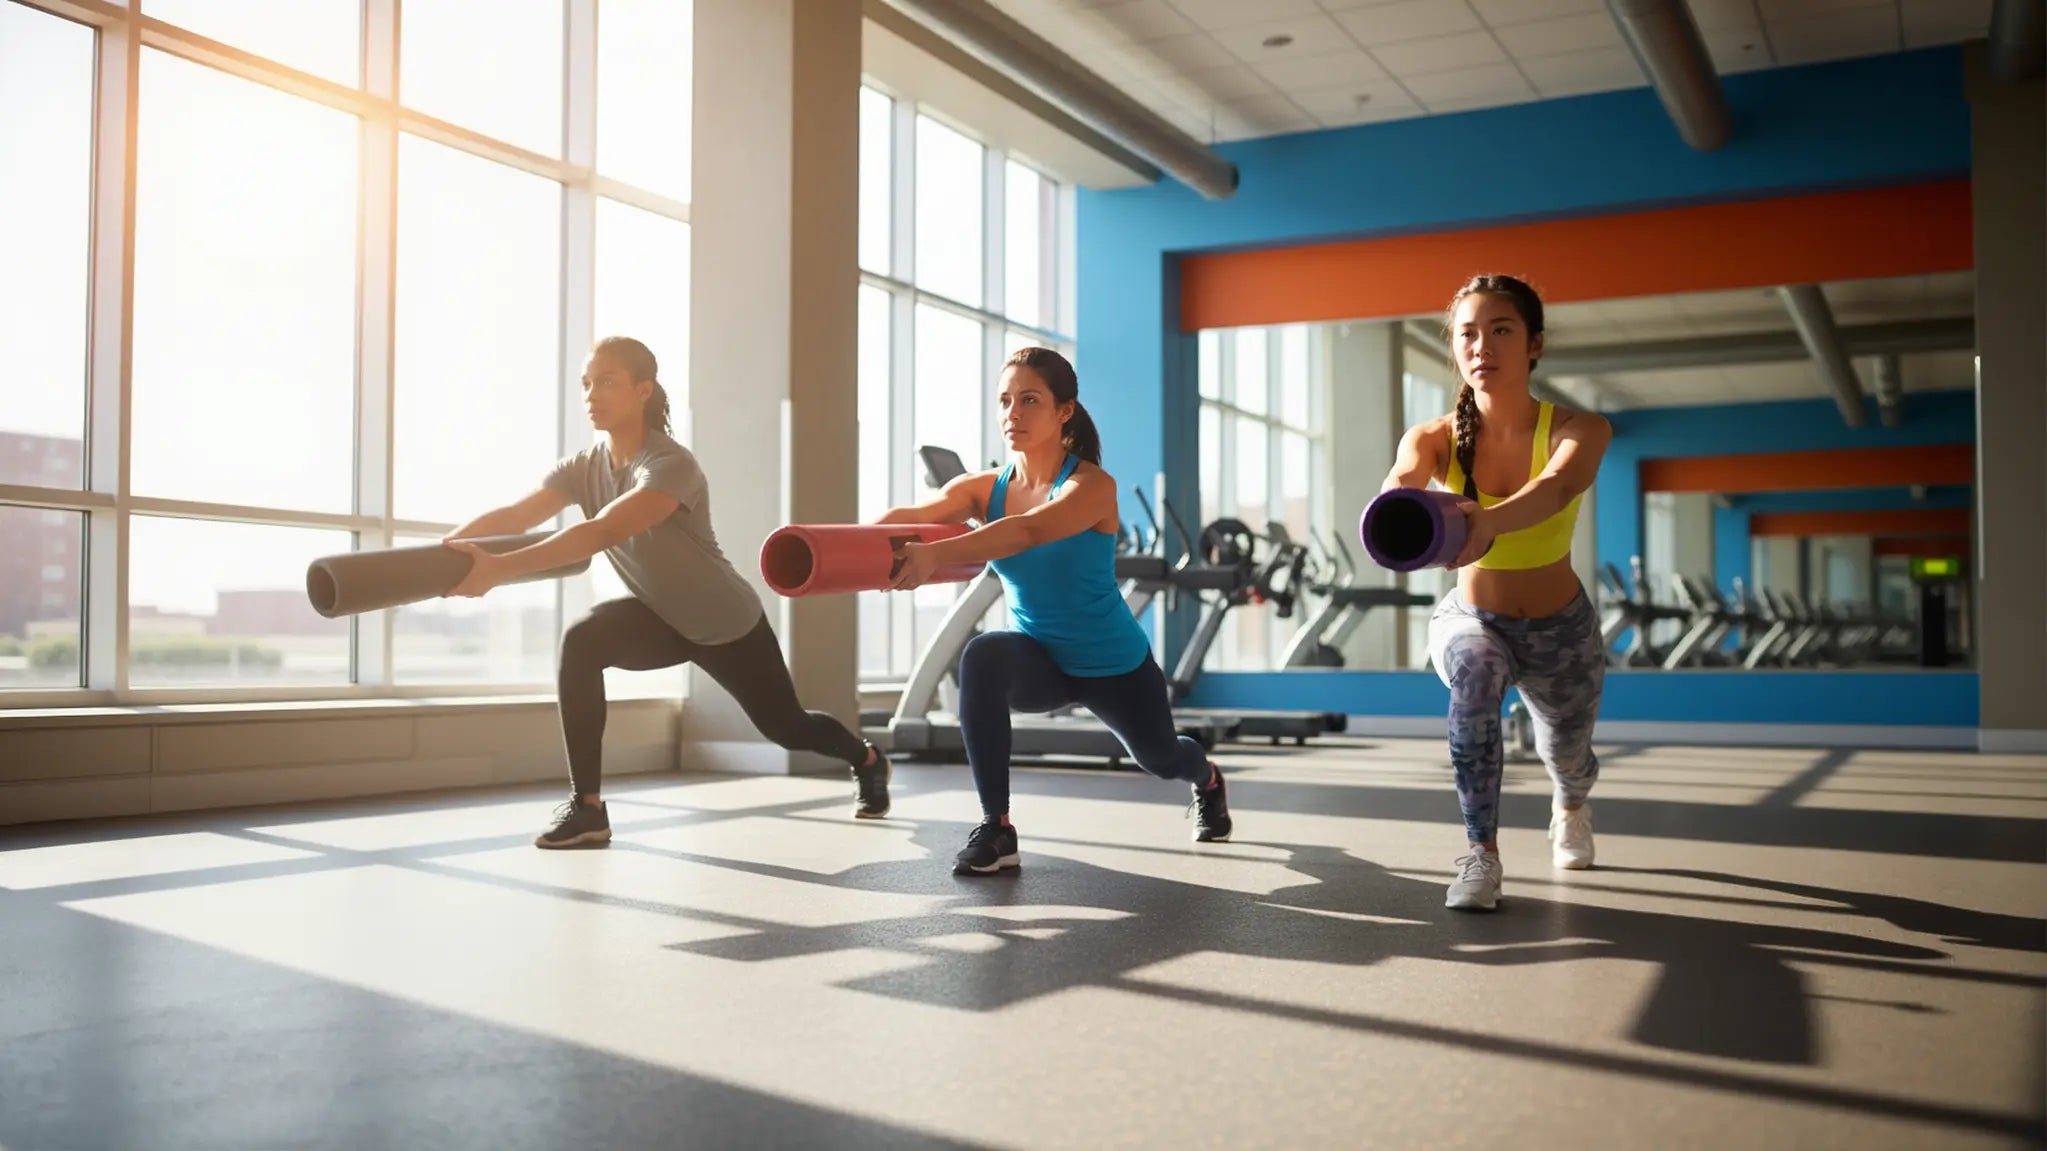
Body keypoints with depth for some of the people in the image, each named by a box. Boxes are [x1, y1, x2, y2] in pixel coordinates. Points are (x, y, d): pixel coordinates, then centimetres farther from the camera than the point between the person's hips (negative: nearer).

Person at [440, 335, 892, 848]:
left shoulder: (671, 466, -34)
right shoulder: (583, 467, -13)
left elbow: (601, 534, -48)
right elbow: (514, 515, -25)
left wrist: (500, 568, -58)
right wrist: (447, 549, -45)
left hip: (728, 623, -4)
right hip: (663, 617, 5)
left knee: (785, 728, 13)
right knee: (580, 641, -27)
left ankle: (866, 758, 49)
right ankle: (587, 807, -21)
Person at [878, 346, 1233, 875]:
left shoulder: (1093, 486, -27)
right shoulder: (983, 488, -13)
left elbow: (1029, 531, -46)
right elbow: (912, 514, -29)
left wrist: (937, 554, -61)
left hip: (1112, 665, -2)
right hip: (1039, 661, 2)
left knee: (1160, 758, 23)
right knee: (983, 657, -34)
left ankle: (1207, 779, 65)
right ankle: (996, 828, -25)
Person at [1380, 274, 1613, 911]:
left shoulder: (1580, 428, -23)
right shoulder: (1435, 437, -19)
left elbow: (1559, 486, -46)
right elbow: (1402, 479, -42)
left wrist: (1490, 520, -68)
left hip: (1561, 628, 1)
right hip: (1470, 617, 0)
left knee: (1566, 758, 20)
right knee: (1475, 672, -36)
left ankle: (1570, 808, 61)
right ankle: (1481, 853, -21)